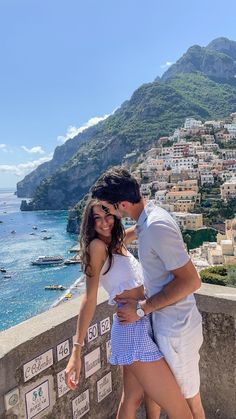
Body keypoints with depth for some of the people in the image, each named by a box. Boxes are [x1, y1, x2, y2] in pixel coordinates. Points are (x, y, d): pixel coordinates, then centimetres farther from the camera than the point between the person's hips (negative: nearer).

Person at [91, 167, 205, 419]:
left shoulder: (156, 227, -28)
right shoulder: (149, 216, 1)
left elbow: (191, 280, -26)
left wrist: (142, 308, -20)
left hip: (176, 329, -9)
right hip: (164, 323, 9)